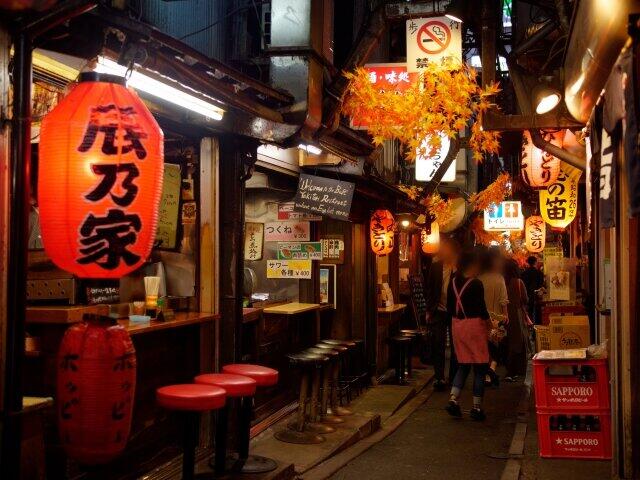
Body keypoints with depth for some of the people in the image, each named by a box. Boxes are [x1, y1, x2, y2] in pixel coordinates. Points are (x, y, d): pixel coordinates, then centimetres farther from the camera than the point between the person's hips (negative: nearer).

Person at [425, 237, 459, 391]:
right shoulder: (435, 267, 3)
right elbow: (430, 289, 6)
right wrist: (429, 310, 3)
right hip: (439, 311, 1)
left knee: (456, 347, 9)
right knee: (438, 346, -2)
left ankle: (453, 377, 21)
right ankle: (439, 377, 1)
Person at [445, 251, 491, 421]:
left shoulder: (453, 282, 5)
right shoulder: (476, 284, -13)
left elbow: (449, 307, 8)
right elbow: (481, 308, -14)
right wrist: (488, 321, 2)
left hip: (457, 325, 6)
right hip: (474, 325, -6)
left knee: (463, 365, 16)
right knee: (479, 367, 4)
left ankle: (453, 399, 4)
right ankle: (476, 408, 6)